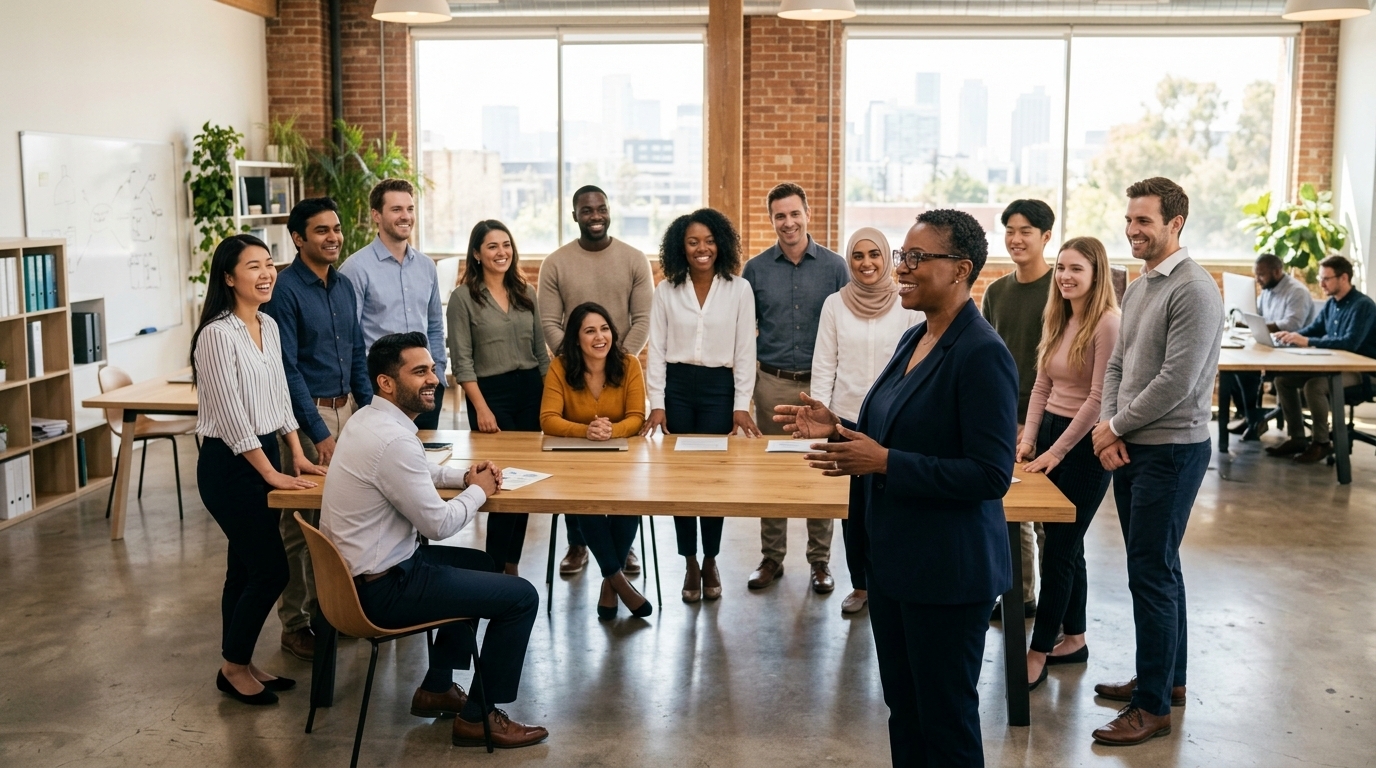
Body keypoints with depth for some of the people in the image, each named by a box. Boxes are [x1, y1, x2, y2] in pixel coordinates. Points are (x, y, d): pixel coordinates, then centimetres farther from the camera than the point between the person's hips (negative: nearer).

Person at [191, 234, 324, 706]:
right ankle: (234, 666, 14)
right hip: (229, 466, -8)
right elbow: (230, 415, -19)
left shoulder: (269, 327, 8)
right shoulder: (218, 335, -18)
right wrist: (271, 474, -16)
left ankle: (239, 664, 27)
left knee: (246, 567, 15)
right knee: (271, 570, -4)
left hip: (264, 456, 8)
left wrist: (297, 455, 9)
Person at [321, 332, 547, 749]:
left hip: (362, 569, 10)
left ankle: (437, 687, 31)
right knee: (521, 597, -4)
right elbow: (438, 524, -21)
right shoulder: (392, 439, -26)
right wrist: (478, 491, -2)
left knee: (480, 564, 28)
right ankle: (479, 717, 9)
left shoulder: (369, 418, 6)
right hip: (383, 587, -10)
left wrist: (464, 475, 7)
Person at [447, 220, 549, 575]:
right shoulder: (463, 297, -4)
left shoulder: (526, 293, 10)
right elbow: (462, 361, -7)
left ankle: (512, 564, 20)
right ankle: (496, 568, 10)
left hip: (531, 390, 5)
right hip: (491, 393, -5)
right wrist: (481, 408, -13)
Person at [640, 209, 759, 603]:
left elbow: (745, 351, 0)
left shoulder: (739, 289, 0)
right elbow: (656, 349, 2)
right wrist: (656, 404, -5)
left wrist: (741, 405, -6)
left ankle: (710, 561, 17)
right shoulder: (666, 290, 3)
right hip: (677, 386, 1)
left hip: (719, 388, -1)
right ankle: (690, 563, 16)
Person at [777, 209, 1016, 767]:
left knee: (946, 720, 7)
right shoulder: (914, 339, 9)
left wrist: (884, 462, -25)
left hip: (947, 570, -9)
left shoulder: (982, 354, -19)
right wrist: (837, 428, 3)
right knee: (902, 707, 20)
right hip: (892, 557, 9)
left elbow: (991, 475, -23)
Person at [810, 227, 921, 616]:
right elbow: (824, 364, 3)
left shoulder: (907, 305, -2)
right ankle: (859, 585, 20)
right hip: (846, 419, 2)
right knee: (852, 504, 8)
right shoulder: (835, 304, 2)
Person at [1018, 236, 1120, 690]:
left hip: (1085, 442, -8)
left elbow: (1099, 398, -18)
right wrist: (1029, 439, 1)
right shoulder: (1057, 320, 9)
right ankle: (1074, 639, 26)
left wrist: (1056, 451, -15)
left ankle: (1039, 653, 4)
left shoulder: (1108, 322, -15)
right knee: (1066, 544, 14)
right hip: (1051, 432, 8)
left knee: (1059, 548, -3)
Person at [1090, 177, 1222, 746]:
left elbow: (1177, 381, -21)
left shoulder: (1193, 290, -16)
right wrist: (1108, 427, -2)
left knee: (1151, 574, -5)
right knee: (1157, 569, 17)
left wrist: (1116, 426, -11)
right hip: (1129, 448, 9)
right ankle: (1168, 678, 30)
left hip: (1170, 450, -9)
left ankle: (1154, 706, 5)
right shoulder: (1138, 287, 13)